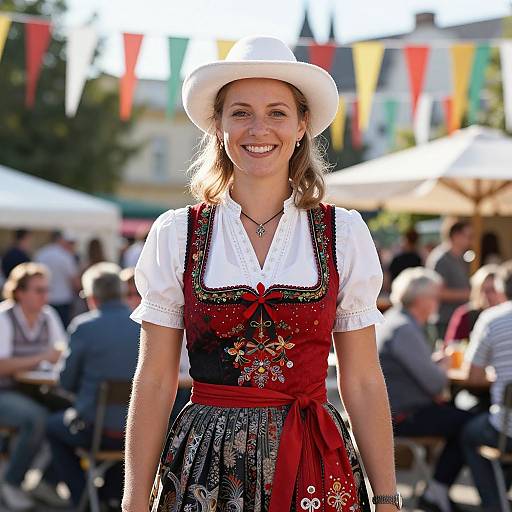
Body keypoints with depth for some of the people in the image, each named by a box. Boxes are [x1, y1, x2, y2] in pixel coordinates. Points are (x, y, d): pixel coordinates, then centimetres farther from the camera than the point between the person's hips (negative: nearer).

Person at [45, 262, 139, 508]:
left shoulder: (84, 326, -14)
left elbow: (66, 382, -4)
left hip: (96, 429, -4)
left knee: (52, 425, 27)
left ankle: (83, 499, 26)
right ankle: (114, 495, 39)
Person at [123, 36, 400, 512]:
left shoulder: (344, 234, 1)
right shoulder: (175, 235, 0)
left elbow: (362, 382, 3)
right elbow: (155, 382, 1)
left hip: (314, 470, 1)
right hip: (205, 468, 0)